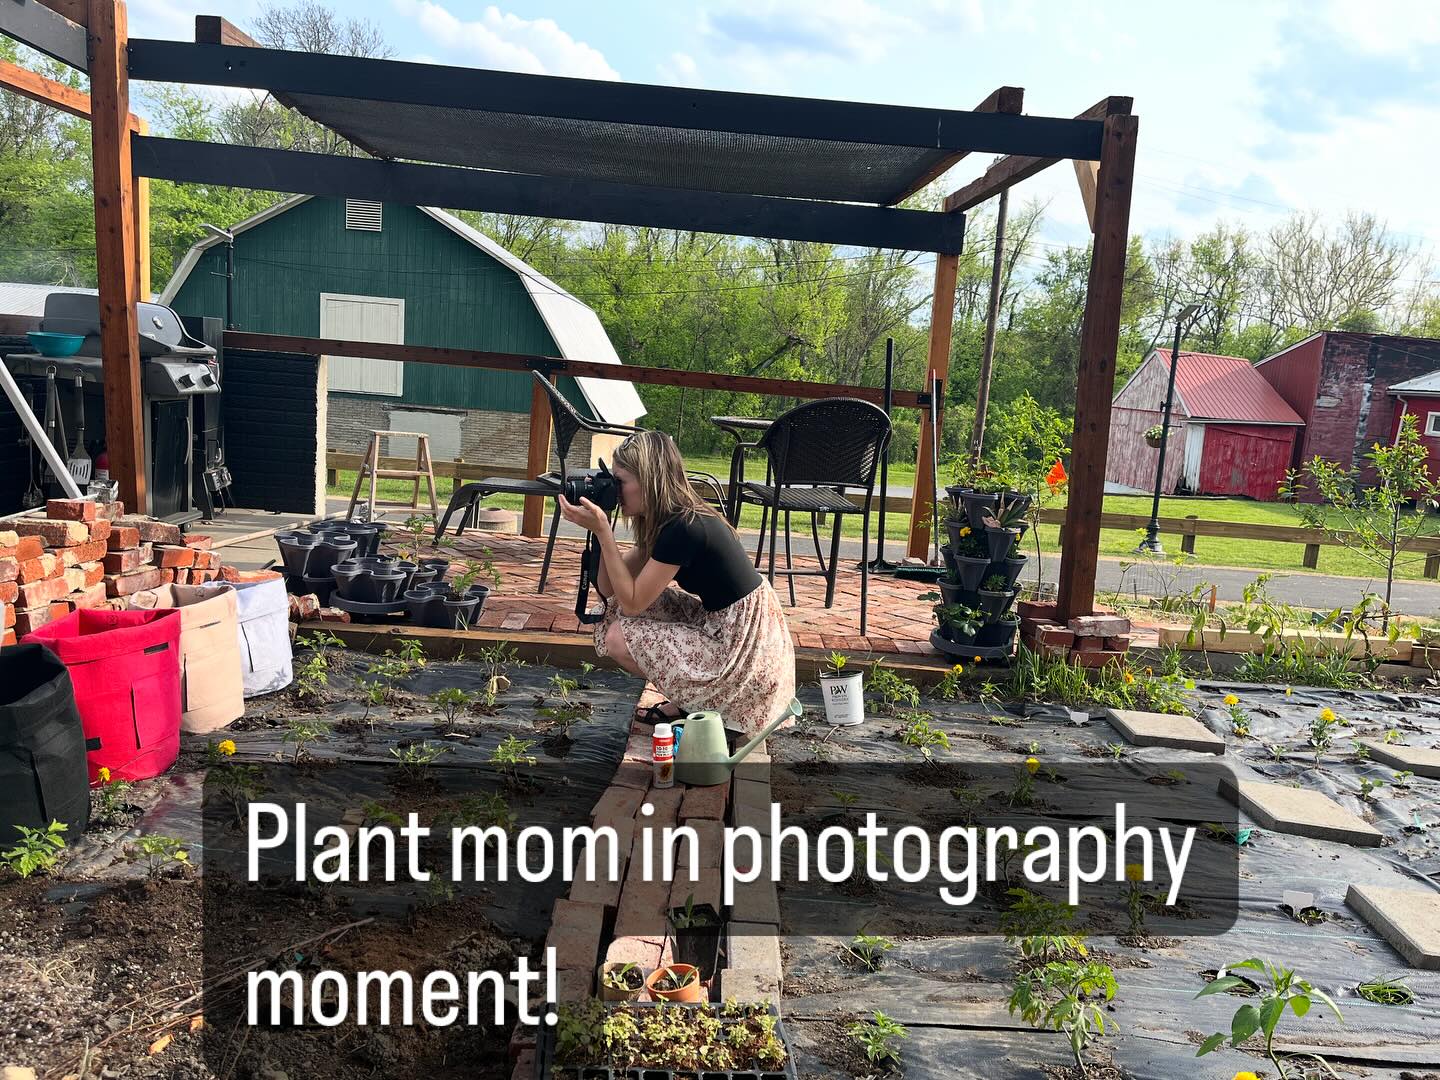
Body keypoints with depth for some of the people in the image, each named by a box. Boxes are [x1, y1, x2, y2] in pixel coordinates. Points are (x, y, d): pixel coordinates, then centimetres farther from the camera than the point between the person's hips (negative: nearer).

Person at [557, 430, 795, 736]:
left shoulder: (684, 528, -23)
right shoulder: (663, 522, 5)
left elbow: (632, 603, -18)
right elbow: (608, 589, 6)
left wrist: (602, 530, -20)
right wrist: (600, 526, -2)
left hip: (745, 648, -10)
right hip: (722, 625, 10)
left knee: (619, 638, -11)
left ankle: (704, 708, 5)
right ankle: (684, 700, 11)